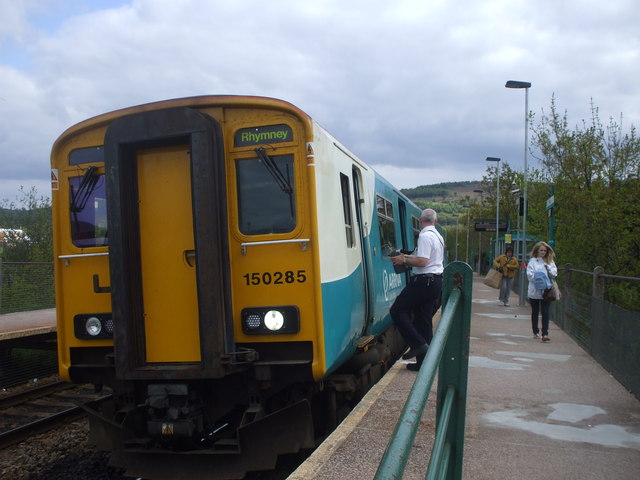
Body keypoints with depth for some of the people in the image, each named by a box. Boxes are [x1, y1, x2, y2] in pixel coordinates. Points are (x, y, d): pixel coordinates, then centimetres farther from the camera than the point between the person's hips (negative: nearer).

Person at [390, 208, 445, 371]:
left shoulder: (425, 236, -14)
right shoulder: (438, 236, 16)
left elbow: (422, 262, -22)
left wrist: (404, 260, -9)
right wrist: (407, 257, 24)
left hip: (424, 281, -9)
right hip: (436, 281, 9)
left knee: (397, 310, -3)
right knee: (424, 320, 11)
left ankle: (418, 344, -9)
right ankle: (424, 361, 13)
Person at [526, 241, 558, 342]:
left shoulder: (550, 261, 9)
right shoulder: (532, 261, 1)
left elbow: (554, 273, 1)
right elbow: (530, 275, -7)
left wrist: (548, 267, -14)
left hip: (546, 291, 1)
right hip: (534, 291, -1)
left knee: (545, 312, -7)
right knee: (535, 312, 11)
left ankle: (545, 334, -8)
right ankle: (535, 332, 24)